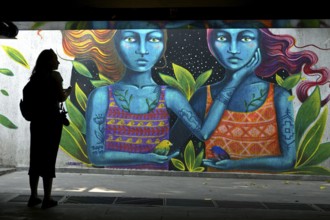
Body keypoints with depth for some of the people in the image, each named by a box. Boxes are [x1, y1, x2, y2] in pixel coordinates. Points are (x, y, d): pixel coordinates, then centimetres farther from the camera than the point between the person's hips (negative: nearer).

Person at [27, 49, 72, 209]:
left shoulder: (35, 77, 11)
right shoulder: (55, 75, -7)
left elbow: (32, 98, 12)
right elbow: (61, 98, -13)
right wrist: (68, 91, 8)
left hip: (37, 119, 6)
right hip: (52, 119, -6)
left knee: (36, 157, 11)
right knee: (49, 157, -1)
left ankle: (33, 196, 16)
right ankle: (47, 198, 2)